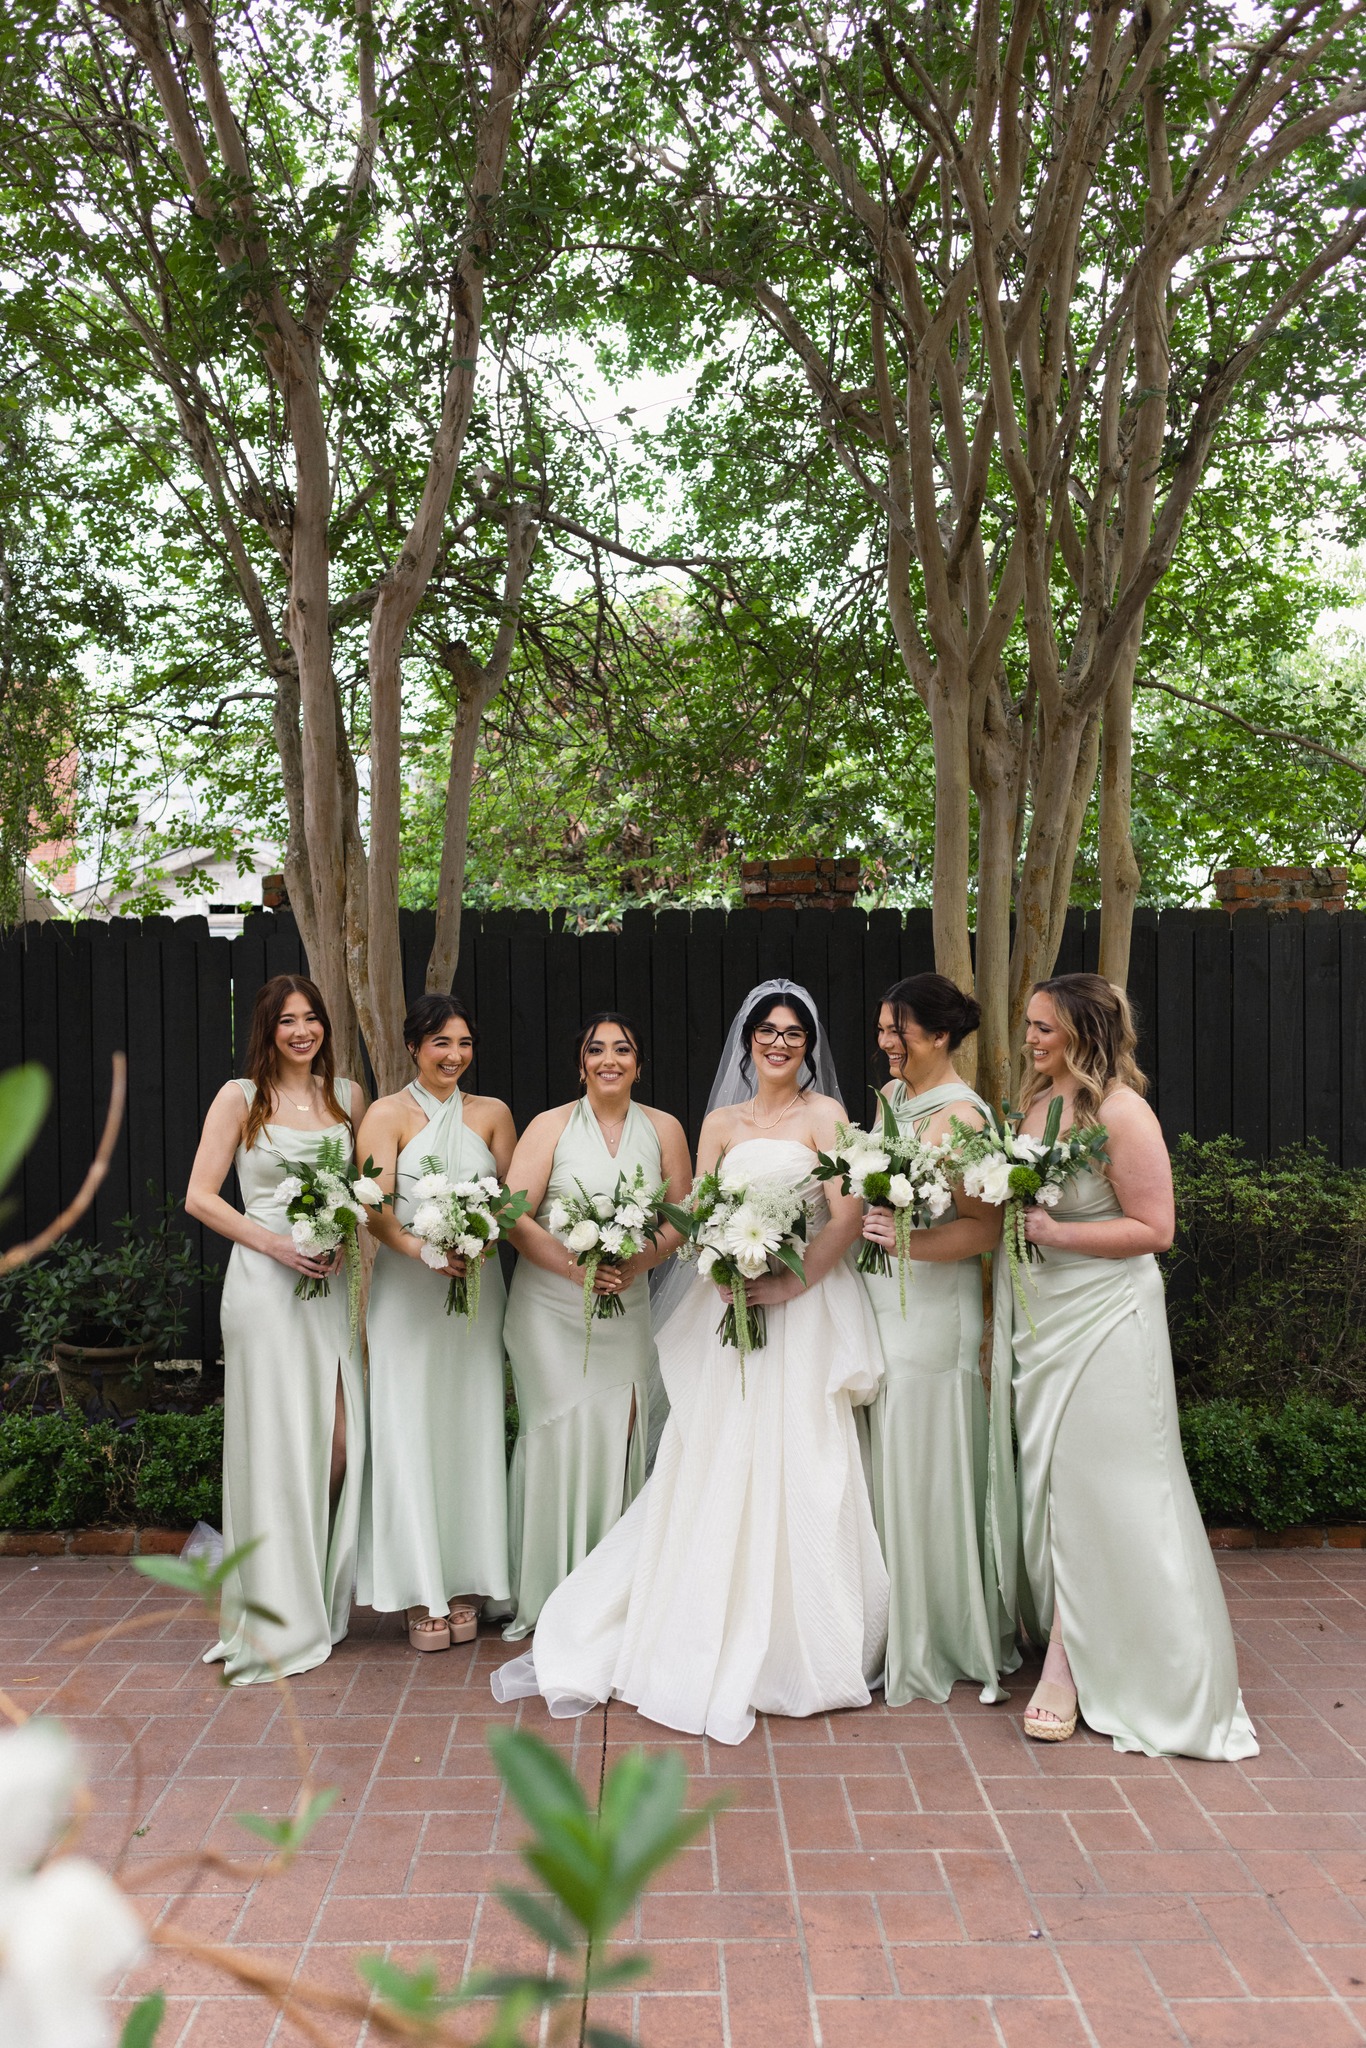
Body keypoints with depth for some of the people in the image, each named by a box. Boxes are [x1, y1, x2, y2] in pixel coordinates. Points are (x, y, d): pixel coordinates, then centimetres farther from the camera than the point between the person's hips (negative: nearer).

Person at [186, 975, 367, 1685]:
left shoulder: (347, 1096, 13)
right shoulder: (240, 1098, 1)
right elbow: (200, 1197, -2)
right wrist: (274, 1242, -12)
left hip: (333, 1282, 4)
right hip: (266, 1282, -4)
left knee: (340, 1445, 2)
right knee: (276, 1445, -2)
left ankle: (321, 1602, 20)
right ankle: (275, 1620, 10)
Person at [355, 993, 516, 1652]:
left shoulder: (492, 1113, 9)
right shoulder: (389, 1114, -1)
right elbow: (375, 1208, -9)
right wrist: (425, 1249, -25)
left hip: (478, 1286, 3)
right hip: (406, 1292, -3)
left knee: (471, 1430, 5)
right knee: (410, 1431, -1)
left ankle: (466, 1584, 16)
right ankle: (423, 1593, 8)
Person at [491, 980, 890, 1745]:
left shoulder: (824, 1115, 1)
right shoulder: (720, 1123, 13)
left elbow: (847, 1216, -9)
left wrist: (787, 1285, -15)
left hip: (804, 1306, -3)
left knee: (794, 1472, -3)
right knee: (713, 1472, 4)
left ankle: (793, 1648, 11)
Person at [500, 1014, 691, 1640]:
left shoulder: (663, 1129, 6)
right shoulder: (551, 1126, -2)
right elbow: (513, 1215, -8)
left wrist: (638, 1261, -11)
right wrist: (575, 1266, -19)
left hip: (626, 1306, 2)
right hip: (550, 1304, -2)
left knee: (617, 1436, -1)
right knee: (557, 1432, -5)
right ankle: (544, 1594, 7)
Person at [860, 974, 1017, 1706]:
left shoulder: (961, 1116, -14)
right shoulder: (889, 1097, 12)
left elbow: (986, 1226, -19)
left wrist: (910, 1242, -29)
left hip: (931, 1308, -8)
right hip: (879, 1302, 8)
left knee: (925, 1469, 1)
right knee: (886, 1465, 12)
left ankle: (940, 1643, 18)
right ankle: (895, 1631, 26)